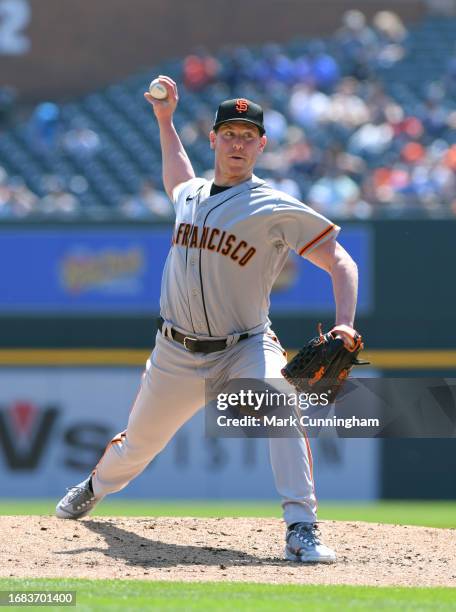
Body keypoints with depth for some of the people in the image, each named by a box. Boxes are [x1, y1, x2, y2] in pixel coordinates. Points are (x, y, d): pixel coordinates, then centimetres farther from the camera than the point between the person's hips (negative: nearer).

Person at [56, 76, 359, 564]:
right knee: (139, 443, 18)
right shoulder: (189, 195, 8)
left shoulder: (277, 210, -10)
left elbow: (340, 263, -12)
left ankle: (301, 530, -36)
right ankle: (96, 487, 52)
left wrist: (343, 325, -27)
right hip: (177, 354, 5)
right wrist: (164, 119, 30)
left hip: (245, 348, -5)